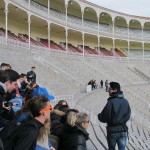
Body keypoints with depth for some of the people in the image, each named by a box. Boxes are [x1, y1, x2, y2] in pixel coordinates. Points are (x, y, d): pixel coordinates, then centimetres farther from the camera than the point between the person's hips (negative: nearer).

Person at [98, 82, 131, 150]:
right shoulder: (125, 102, 0)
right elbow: (128, 116, 11)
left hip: (113, 130, -4)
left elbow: (104, 118, -14)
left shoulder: (111, 102, -18)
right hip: (123, 130, 4)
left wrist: (99, 115, 7)